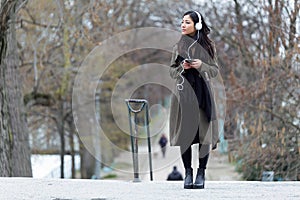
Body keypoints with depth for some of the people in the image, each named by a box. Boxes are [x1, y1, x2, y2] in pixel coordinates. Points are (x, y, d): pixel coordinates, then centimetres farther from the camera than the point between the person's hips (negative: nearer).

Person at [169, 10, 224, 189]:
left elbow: (215, 71, 6)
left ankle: (201, 173, 2)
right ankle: (188, 173, 3)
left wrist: (201, 65, -12)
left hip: (203, 93, -1)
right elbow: (172, 71, 13)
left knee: (204, 134, -5)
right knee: (185, 134, -3)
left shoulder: (207, 46, 5)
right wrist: (182, 67, -7)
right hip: (184, 93, 1)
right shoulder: (179, 46, 10)